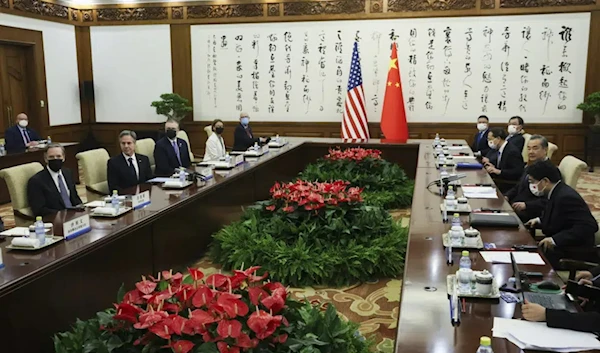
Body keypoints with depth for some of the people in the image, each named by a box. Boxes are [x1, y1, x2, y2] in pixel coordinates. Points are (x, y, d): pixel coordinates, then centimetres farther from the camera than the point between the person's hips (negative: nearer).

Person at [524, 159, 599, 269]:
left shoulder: (566, 197, -22)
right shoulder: (557, 192, 6)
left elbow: (588, 226, -28)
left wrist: (555, 240, -30)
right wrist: (539, 220, 7)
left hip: (575, 255, -9)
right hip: (559, 246, 9)